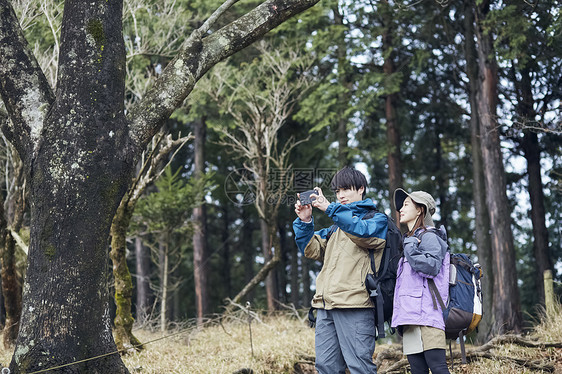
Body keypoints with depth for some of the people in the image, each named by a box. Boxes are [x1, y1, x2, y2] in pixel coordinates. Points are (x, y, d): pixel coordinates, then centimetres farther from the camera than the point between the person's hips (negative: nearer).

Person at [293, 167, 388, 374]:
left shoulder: (377, 219, 7)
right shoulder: (336, 226, 27)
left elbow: (363, 232, -16)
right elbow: (312, 250, 19)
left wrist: (330, 208, -21)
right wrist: (304, 221, 4)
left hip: (354, 303, -7)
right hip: (326, 305, 7)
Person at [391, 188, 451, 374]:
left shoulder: (429, 237, 0)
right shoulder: (409, 239, 26)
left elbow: (432, 267, -17)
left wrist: (410, 247, -13)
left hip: (427, 315, -9)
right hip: (410, 316, 9)